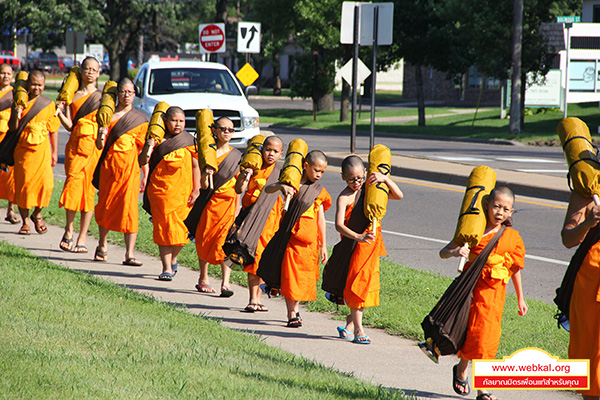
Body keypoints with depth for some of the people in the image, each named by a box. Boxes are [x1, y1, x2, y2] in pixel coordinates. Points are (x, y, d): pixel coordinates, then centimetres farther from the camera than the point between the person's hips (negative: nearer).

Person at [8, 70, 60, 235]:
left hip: (42, 149, 0)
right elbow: (13, 128, 3)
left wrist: (54, 152, 4)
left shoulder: (49, 104, 5)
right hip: (23, 149, 1)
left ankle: (37, 214, 13)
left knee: (46, 183, -12)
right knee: (23, 184, -1)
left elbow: (54, 130, 8)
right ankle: (25, 221, 12)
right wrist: (15, 115, -17)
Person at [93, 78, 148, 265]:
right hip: (109, 165, 2)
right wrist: (100, 137, -14)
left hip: (129, 167, -2)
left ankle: (129, 254, -11)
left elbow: (144, 149, 5)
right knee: (106, 206, 6)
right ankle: (102, 245, 28)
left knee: (129, 209, -9)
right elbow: (100, 146, 9)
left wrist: (146, 175, -1)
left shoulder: (139, 119, 6)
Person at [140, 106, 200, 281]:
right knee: (163, 228, -4)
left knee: (180, 230, -2)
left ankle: (173, 259, 25)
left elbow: (195, 166, 5)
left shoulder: (189, 142, 5)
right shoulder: (158, 139, 5)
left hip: (182, 192, 0)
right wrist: (147, 147, -18)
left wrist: (196, 190, -2)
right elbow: (143, 162, 2)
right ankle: (167, 268, -1)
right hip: (160, 191, 0)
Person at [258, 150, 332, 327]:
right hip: (290, 234, -3)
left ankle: (295, 308, 23)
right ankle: (291, 314, 0)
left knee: (303, 276, 6)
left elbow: (320, 218, 9)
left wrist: (323, 245, 8)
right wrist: (281, 186, -33)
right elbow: (268, 189, -12)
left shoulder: (318, 191, 7)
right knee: (289, 272, -4)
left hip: (309, 239, 3)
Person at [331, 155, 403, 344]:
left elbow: (399, 195, 5)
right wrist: (358, 237, -44)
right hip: (355, 244, -6)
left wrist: (385, 179, -11)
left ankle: (350, 322, 26)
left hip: (371, 244, 6)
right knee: (357, 284, -7)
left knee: (367, 286, 10)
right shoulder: (345, 197, -15)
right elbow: (339, 225, -28)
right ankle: (358, 329, -6)